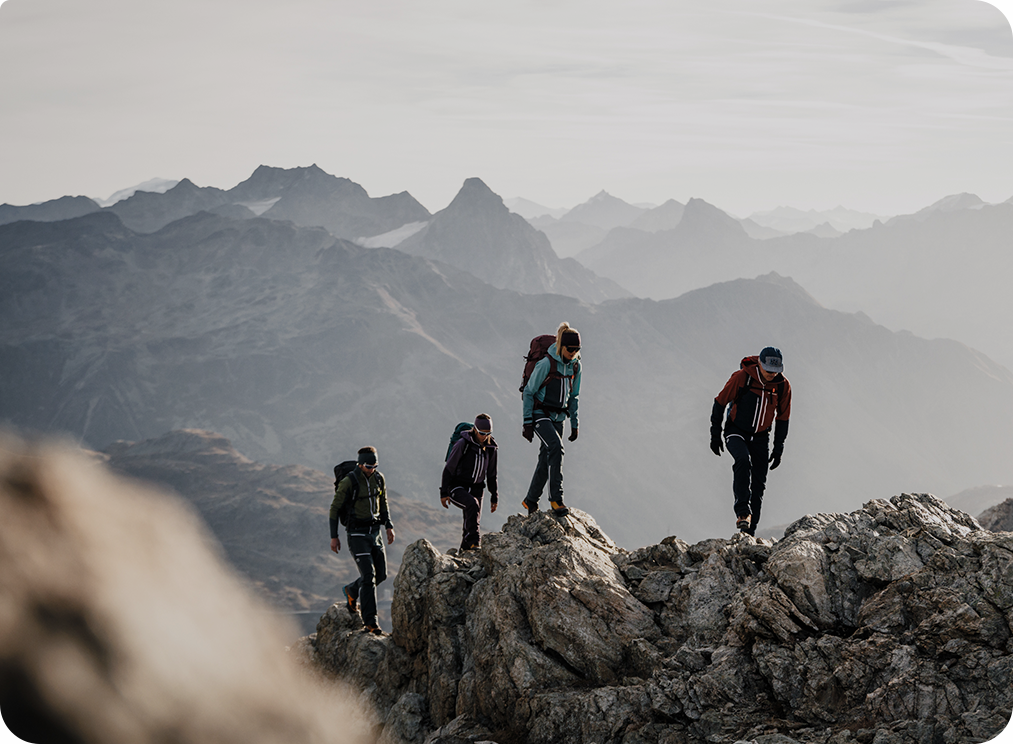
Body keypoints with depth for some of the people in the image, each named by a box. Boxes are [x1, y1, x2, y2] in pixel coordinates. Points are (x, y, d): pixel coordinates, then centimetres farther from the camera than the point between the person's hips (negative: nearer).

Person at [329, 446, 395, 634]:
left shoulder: (378, 478, 2)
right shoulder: (348, 482, -16)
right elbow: (335, 508, -9)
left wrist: (389, 526, 10)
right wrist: (334, 536, -9)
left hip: (374, 531, 6)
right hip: (357, 534, -6)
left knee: (381, 574, 8)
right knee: (368, 575, -14)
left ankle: (351, 591, 36)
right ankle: (370, 621, -9)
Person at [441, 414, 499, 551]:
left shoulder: (491, 448, 5)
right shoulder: (463, 444, -13)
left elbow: (491, 475, 16)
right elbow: (448, 469, -9)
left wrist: (494, 497, 16)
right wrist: (444, 493, -12)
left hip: (475, 489, 6)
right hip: (457, 488, -6)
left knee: (473, 521, 0)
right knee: (472, 505, -32)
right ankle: (473, 542, -30)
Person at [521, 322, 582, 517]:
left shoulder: (575, 366, 4)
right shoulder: (546, 364, -17)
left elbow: (573, 396, 15)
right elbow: (528, 392, -12)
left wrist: (574, 424, 14)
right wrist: (527, 422, -14)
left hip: (557, 417, 7)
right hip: (540, 414, -7)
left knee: (546, 460, 7)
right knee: (555, 446, -27)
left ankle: (530, 501, 23)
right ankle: (556, 499, -27)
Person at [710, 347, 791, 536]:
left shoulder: (783, 386, -9)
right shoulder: (741, 377, -20)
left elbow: (782, 418, 4)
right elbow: (720, 403, -9)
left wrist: (778, 449, 5)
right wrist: (715, 435, -6)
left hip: (760, 436, 4)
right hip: (736, 431, -3)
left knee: (759, 483, 0)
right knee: (743, 459, -33)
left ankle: (750, 531, 7)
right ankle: (742, 511, -33)